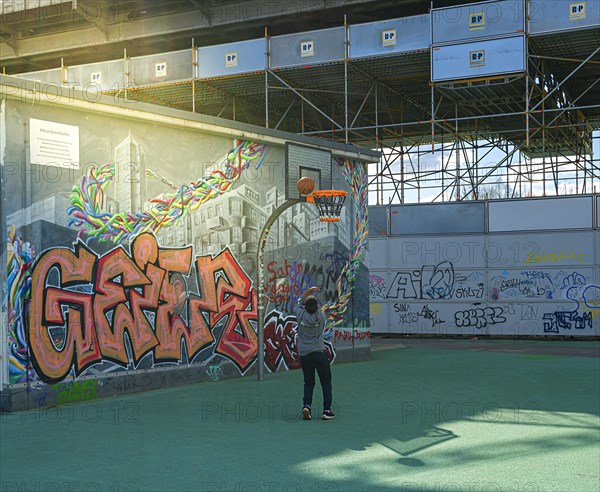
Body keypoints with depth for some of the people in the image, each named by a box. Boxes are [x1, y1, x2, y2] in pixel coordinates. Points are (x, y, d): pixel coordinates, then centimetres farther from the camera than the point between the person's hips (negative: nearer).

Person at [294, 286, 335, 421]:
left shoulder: (301, 315, -5)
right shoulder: (320, 317, -8)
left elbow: (298, 303, 16)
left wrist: (308, 292, 18)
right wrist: (313, 299, 24)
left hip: (304, 355, 2)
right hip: (319, 353, -2)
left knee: (308, 382, 13)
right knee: (326, 382, 10)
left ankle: (306, 405, -8)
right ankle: (327, 410, 4)